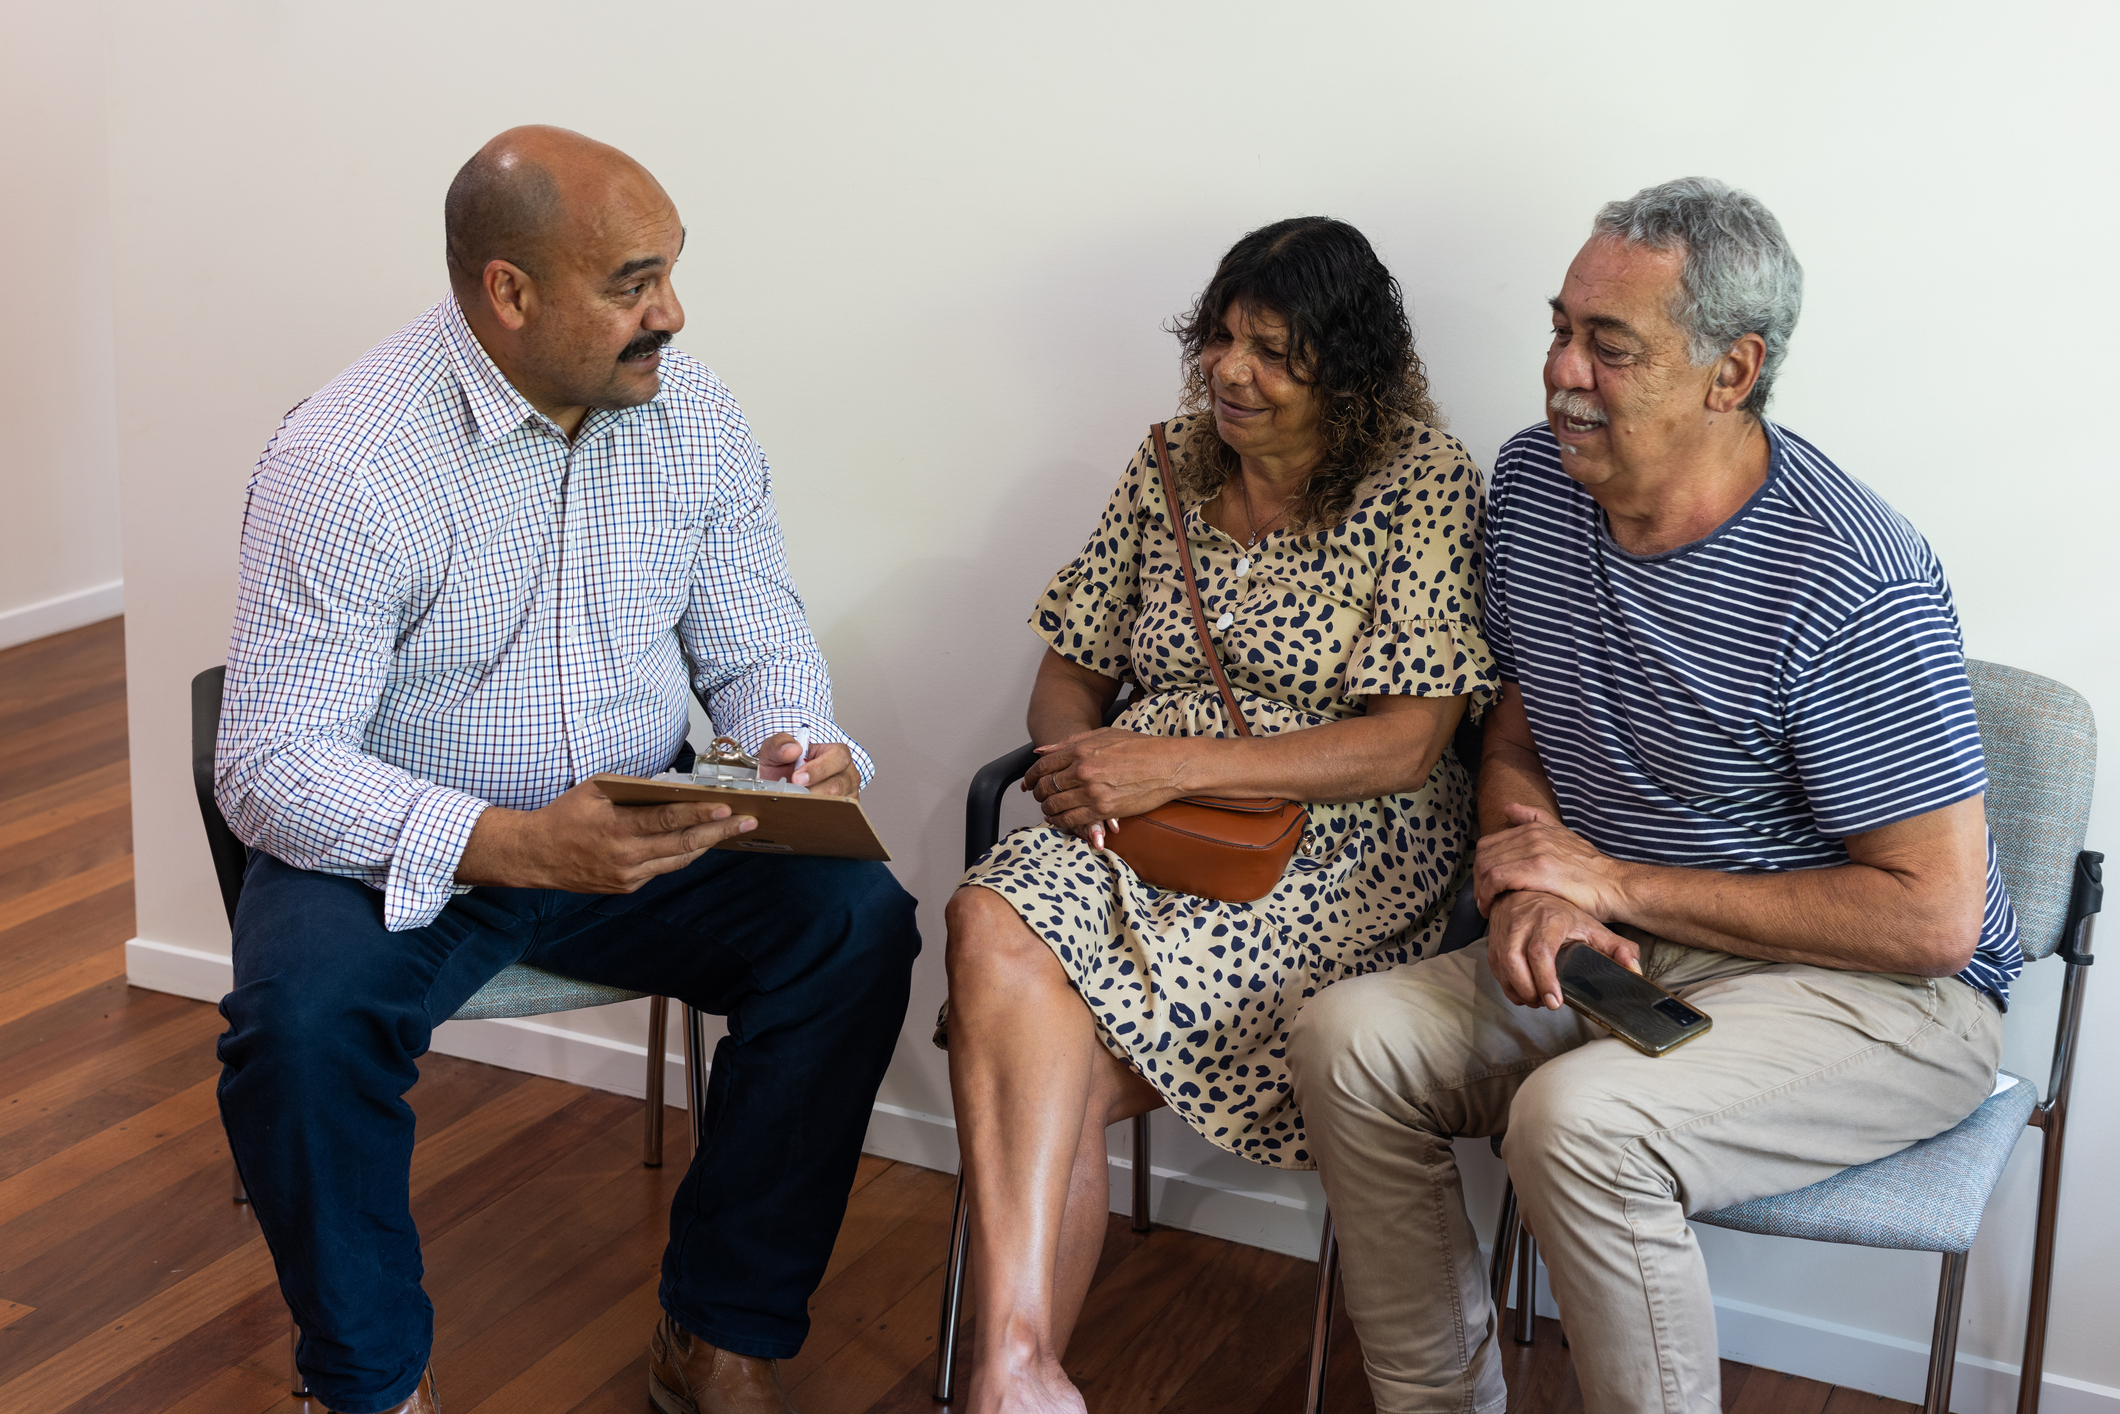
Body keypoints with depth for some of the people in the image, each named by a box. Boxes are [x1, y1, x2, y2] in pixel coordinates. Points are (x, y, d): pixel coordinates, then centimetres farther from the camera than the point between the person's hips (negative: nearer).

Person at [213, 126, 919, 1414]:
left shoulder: (693, 415, -2)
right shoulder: (343, 464, -18)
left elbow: (757, 646, 7)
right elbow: (270, 771, -21)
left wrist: (795, 748, -18)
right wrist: (510, 845, -36)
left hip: (652, 828, 4)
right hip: (403, 852, -4)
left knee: (858, 922, -20)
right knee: (303, 1012, -33)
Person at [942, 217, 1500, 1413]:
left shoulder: (1426, 486, -4)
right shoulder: (1172, 468, 13)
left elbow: (1408, 744, -12)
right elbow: (1072, 667, 17)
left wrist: (1171, 764, -19)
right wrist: (1076, 755, -8)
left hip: (1339, 846, -5)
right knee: (995, 925, -30)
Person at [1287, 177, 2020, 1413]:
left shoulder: (1854, 589, -23)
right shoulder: (1537, 481, 0)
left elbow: (1934, 918, -22)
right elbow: (1516, 740, 13)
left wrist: (1612, 881, -18)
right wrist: (1530, 887, -11)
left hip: (1881, 992, -7)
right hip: (1624, 958, 7)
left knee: (1579, 1121, -33)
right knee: (1350, 1042, -13)